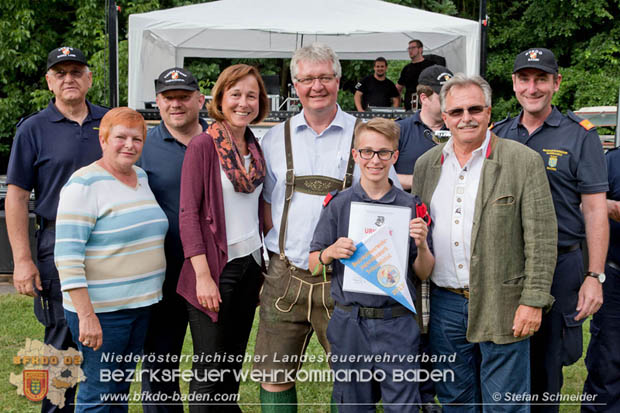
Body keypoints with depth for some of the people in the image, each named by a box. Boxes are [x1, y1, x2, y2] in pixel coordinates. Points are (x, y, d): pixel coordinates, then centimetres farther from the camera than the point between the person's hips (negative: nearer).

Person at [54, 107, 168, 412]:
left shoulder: (141, 178, 10)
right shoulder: (84, 184, -13)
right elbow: (67, 256, -19)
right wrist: (86, 315, -23)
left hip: (141, 305, 7)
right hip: (101, 310, -7)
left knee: (121, 388, 17)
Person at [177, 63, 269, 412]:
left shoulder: (256, 148, 10)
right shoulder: (203, 145, -9)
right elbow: (188, 213, -13)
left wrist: (265, 266, 12)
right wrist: (203, 275, -18)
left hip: (251, 263, 6)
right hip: (216, 265, -6)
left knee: (234, 362, 14)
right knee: (209, 370, 0)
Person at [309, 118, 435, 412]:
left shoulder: (410, 207, 3)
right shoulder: (338, 204, 1)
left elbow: (423, 274, 6)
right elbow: (313, 264, 5)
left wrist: (422, 245, -13)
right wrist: (331, 252, -15)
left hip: (398, 324, 0)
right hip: (349, 324, 0)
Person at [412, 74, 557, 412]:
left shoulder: (524, 161, -4)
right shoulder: (427, 164, 9)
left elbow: (542, 238, -6)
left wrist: (533, 301, -12)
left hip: (501, 305, -4)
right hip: (443, 304, 4)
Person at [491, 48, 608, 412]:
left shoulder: (580, 135, -3)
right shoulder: (498, 135, 8)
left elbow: (595, 210, -6)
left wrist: (595, 277, -12)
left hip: (559, 264, -3)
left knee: (546, 361, 6)